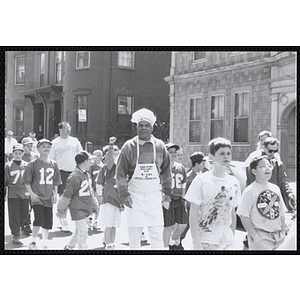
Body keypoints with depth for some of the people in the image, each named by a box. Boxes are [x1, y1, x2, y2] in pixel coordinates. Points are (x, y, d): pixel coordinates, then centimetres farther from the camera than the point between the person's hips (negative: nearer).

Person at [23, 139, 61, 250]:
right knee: (39, 219, -14)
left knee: (48, 222, 6)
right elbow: (26, 181, -1)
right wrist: (31, 193, -9)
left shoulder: (53, 164, 9)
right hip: (37, 197, -4)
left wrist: (55, 194, 7)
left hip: (49, 198, 4)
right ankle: (33, 242, 4)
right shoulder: (33, 164, -4)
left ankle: (45, 243, 22)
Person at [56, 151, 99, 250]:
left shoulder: (87, 175, 8)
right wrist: (61, 211, -7)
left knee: (79, 231, 21)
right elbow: (66, 196, -14)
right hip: (78, 210, -9)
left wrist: (95, 206, 24)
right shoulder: (75, 177, -21)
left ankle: (69, 247, 38)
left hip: (85, 209, 9)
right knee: (83, 233, -6)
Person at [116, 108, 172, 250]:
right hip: (135, 197, -1)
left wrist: (167, 193, 7)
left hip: (154, 197, 1)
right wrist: (124, 194, -10)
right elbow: (120, 173, -2)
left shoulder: (160, 146, 5)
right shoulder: (129, 146, -1)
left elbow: (166, 172, 11)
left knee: (157, 236, 2)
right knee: (134, 236, 4)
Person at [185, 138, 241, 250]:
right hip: (205, 241, -4)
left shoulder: (234, 182, 8)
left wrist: (232, 239, 12)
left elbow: (233, 213, 14)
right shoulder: (201, 180, -7)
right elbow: (193, 215, -8)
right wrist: (196, 244, -13)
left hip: (227, 242, 4)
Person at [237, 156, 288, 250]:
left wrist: (283, 230, 10)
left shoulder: (275, 188, 10)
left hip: (277, 236, 6)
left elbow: (281, 213, 17)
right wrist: (254, 235, -15)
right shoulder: (249, 191, -9)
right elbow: (244, 216, -11)